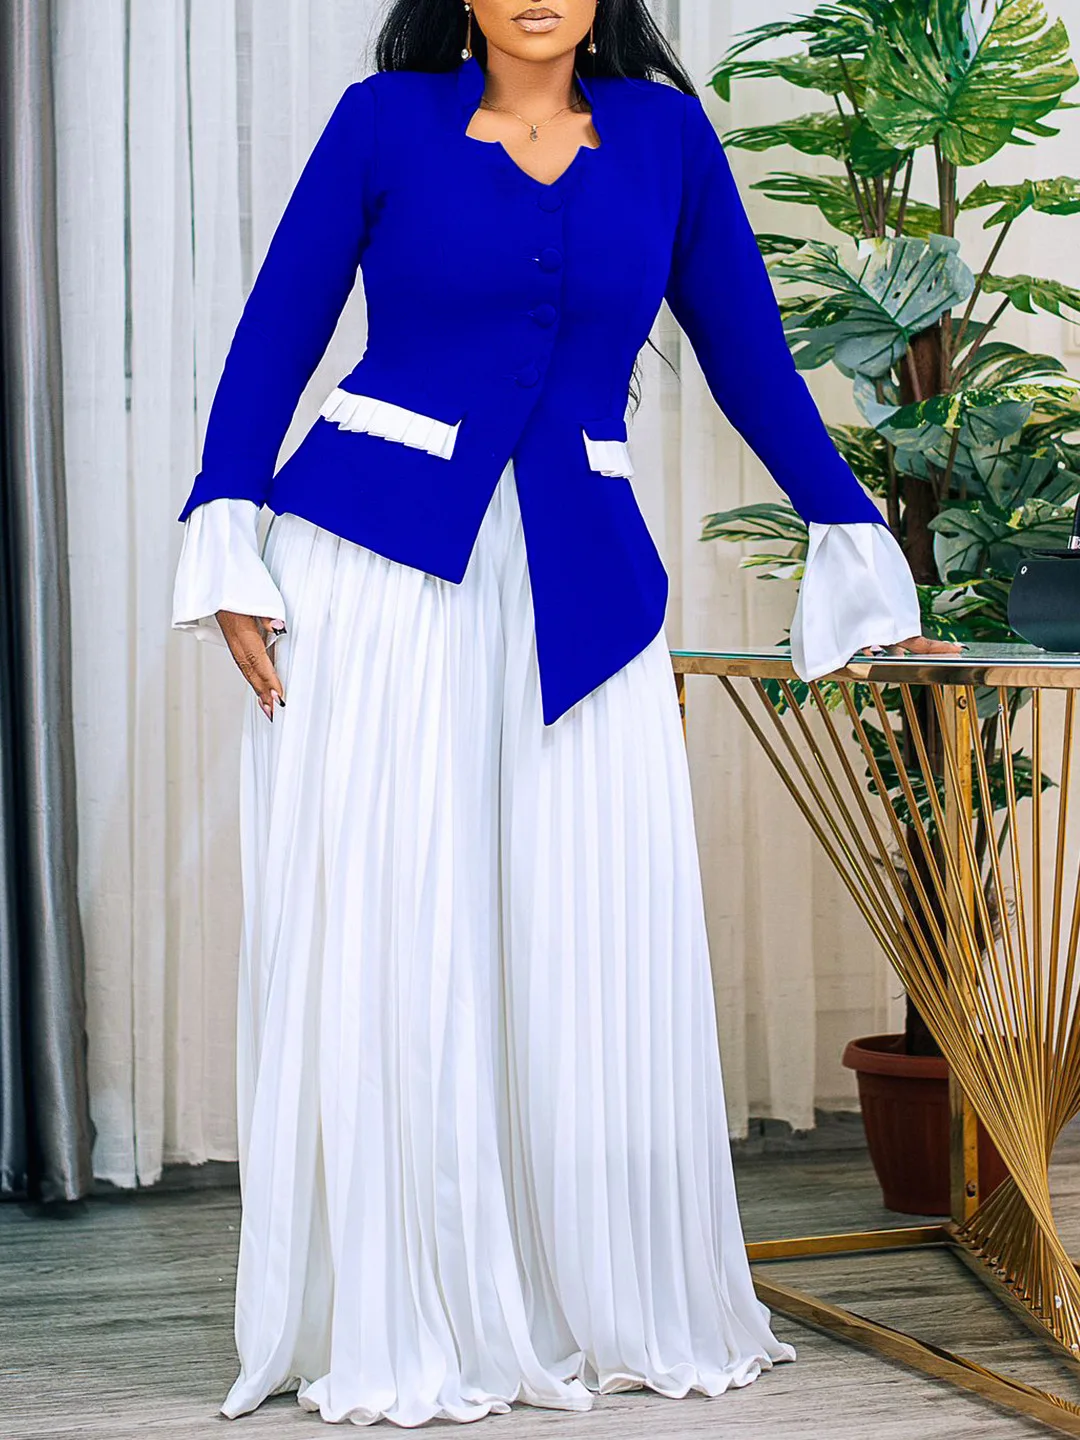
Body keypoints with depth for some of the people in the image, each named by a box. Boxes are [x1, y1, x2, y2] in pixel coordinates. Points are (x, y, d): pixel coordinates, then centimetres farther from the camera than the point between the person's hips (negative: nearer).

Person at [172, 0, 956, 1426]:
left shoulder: (665, 132, 9)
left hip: (581, 576, 2)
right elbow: (277, 330, 5)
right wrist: (225, 551, -4)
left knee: (598, 944, 2)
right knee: (379, 937, -1)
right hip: (376, 568, -2)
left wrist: (857, 548, 15)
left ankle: (609, 1310, 17)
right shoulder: (388, 119, 4)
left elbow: (747, 348, 14)